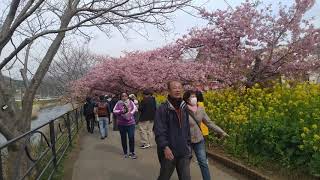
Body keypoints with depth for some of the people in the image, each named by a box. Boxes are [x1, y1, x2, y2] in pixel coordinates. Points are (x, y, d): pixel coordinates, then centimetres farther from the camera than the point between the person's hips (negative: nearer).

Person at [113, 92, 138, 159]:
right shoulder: (119, 103, -3)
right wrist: (121, 111, -22)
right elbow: (114, 111, -7)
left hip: (131, 123, 0)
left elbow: (135, 108, -9)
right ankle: (125, 153, 24)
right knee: (123, 138, 10)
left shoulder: (130, 102, 0)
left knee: (131, 138, -3)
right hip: (121, 124, 1)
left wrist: (130, 113, -24)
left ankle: (132, 152, 12)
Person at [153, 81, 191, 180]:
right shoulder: (162, 109, -11)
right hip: (169, 151, -4)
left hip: (184, 152, 5)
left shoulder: (184, 108, 7)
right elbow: (159, 131, -17)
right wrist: (165, 147, -26)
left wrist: (188, 145, 14)